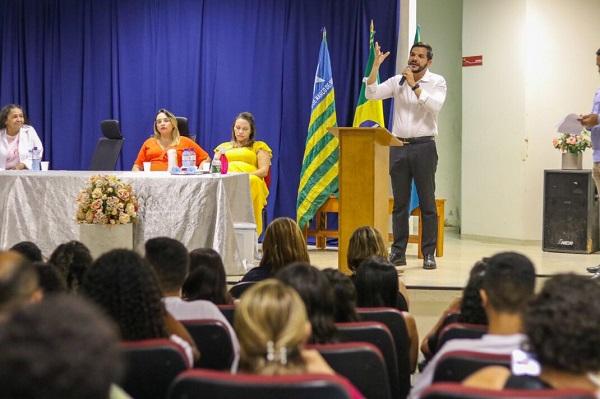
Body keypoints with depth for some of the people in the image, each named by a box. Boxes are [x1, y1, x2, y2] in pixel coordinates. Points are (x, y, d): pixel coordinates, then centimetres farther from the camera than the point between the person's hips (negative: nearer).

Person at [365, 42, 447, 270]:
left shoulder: (437, 82, 0)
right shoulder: (397, 81, 8)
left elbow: (435, 105, -17)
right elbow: (371, 94, -4)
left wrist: (414, 85, -18)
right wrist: (376, 66, -12)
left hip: (423, 146, -3)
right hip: (398, 147, 3)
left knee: (427, 202, -2)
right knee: (400, 202, 6)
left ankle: (429, 254, 1)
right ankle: (398, 252, 11)